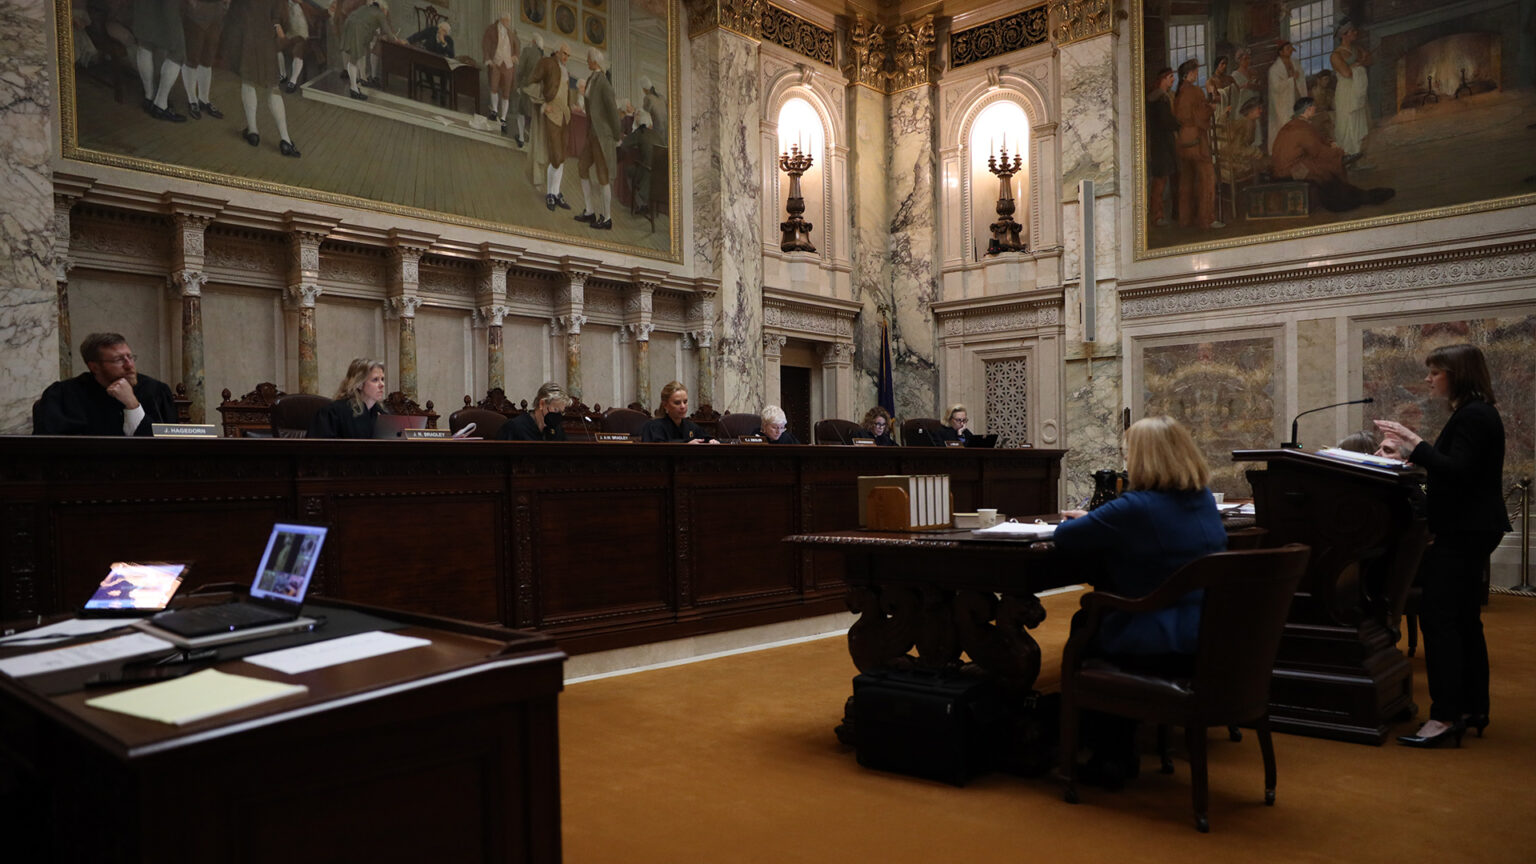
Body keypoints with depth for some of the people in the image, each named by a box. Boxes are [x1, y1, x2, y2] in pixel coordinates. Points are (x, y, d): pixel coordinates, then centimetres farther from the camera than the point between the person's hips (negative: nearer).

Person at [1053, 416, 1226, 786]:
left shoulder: (1137, 507, -20)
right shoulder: (1204, 500, 5)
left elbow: (1064, 537, -13)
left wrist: (1083, 520, 10)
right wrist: (1096, 519, 19)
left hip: (1163, 644, -8)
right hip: (1211, 640, 8)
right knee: (1104, 616, 27)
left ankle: (1109, 759, 25)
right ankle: (1119, 754, 35)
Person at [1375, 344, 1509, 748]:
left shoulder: (1473, 416, -15)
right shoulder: (1474, 413, 16)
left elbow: (1457, 472, -24)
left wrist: (1415, 443, -21)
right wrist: (1410, 451, 11)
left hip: (1463, 532, -11)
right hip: (1468, 529, 11)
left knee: (1438, 617, -11)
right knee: (1462, 619, 15)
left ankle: (1446, 716, -11)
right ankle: (1473, 707, 22)